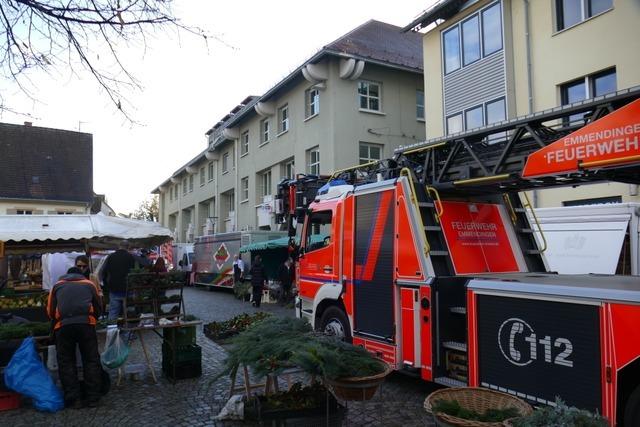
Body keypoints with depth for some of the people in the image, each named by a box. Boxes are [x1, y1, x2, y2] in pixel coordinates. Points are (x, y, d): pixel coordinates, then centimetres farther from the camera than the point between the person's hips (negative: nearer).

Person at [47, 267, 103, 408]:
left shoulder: (57, 286, 24)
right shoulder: (89, 284, 23)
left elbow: (50, 311, 21)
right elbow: (99, 308, 23)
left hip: (63, 326, 0)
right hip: (86, 323, 0)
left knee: (66, 362, 9)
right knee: (91, 361, 7)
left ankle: (73, 399, 6)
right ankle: (93, 398, 8)